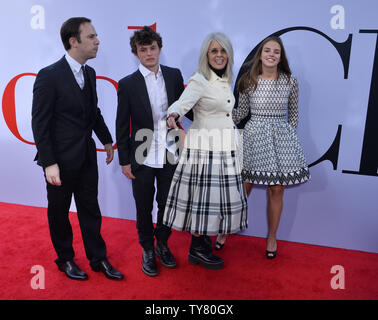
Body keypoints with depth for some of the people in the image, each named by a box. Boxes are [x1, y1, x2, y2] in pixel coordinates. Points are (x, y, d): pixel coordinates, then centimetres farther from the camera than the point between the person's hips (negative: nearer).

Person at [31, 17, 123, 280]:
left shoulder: (90, 73, 5)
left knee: (90, 208, 14)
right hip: (61, 159, -6)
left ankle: (98, 258, 28)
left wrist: (107, 140, 15)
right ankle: (65, 259, 32)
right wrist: (49, 163, -19)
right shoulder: (49, 76, -15)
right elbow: (40, 123, -16)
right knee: (59, 211, 13)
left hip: (87, 156, 6)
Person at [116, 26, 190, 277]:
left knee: (167, 204, 14)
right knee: (144, 208, 12)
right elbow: (122, 126, -2)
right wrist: (124, 161, -3)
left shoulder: (174, 75, 2)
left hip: (169, 155, 2)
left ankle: (162, 245, 38)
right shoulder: (128, 84, -5)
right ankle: (148, 250, 34)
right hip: (142, 158, -2)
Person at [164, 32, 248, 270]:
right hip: (204, 147, -8)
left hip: (224, 148, 8)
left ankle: (202, 240, 29)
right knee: (203, 194, -2)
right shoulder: (199, 81, -11)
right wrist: (174, 115, -50)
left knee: (218, 194, 13)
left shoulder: (225, 81, 13)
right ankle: (197, 249, 14)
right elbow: (183, 102, -28)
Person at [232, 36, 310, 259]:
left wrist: (290, 136, 9)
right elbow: (241, 112, 6)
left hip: (281, 136, 1)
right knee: (243, 188, 1)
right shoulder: (248, 81, 1)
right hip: (254, 136, -1)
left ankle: (272, 238, 25)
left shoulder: (290, 81, 3)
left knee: (277, 190, 6)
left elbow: (293, 112, 11)